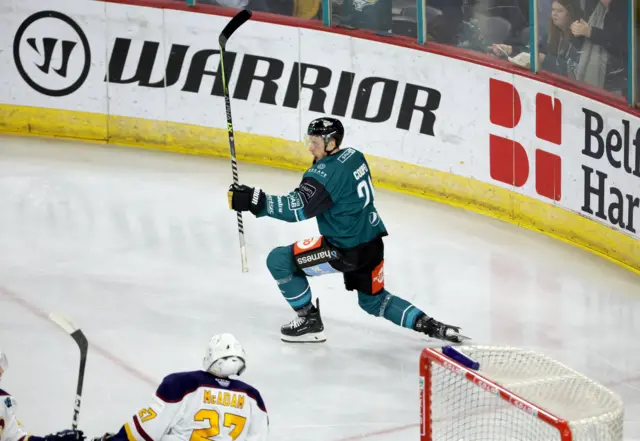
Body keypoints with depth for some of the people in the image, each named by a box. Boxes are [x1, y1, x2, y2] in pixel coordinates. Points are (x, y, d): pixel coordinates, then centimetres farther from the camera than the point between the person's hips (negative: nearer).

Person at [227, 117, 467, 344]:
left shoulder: (326, 172, -22)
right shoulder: (354, 156, 5)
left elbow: (298, 208, -31)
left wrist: (255, 201, -33)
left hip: (348, 250, -9)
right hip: (372, 243, 9)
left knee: (278, 260, -3)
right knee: (373, 301, 30)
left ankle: (310, 323, 5)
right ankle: (428, 324, 22)